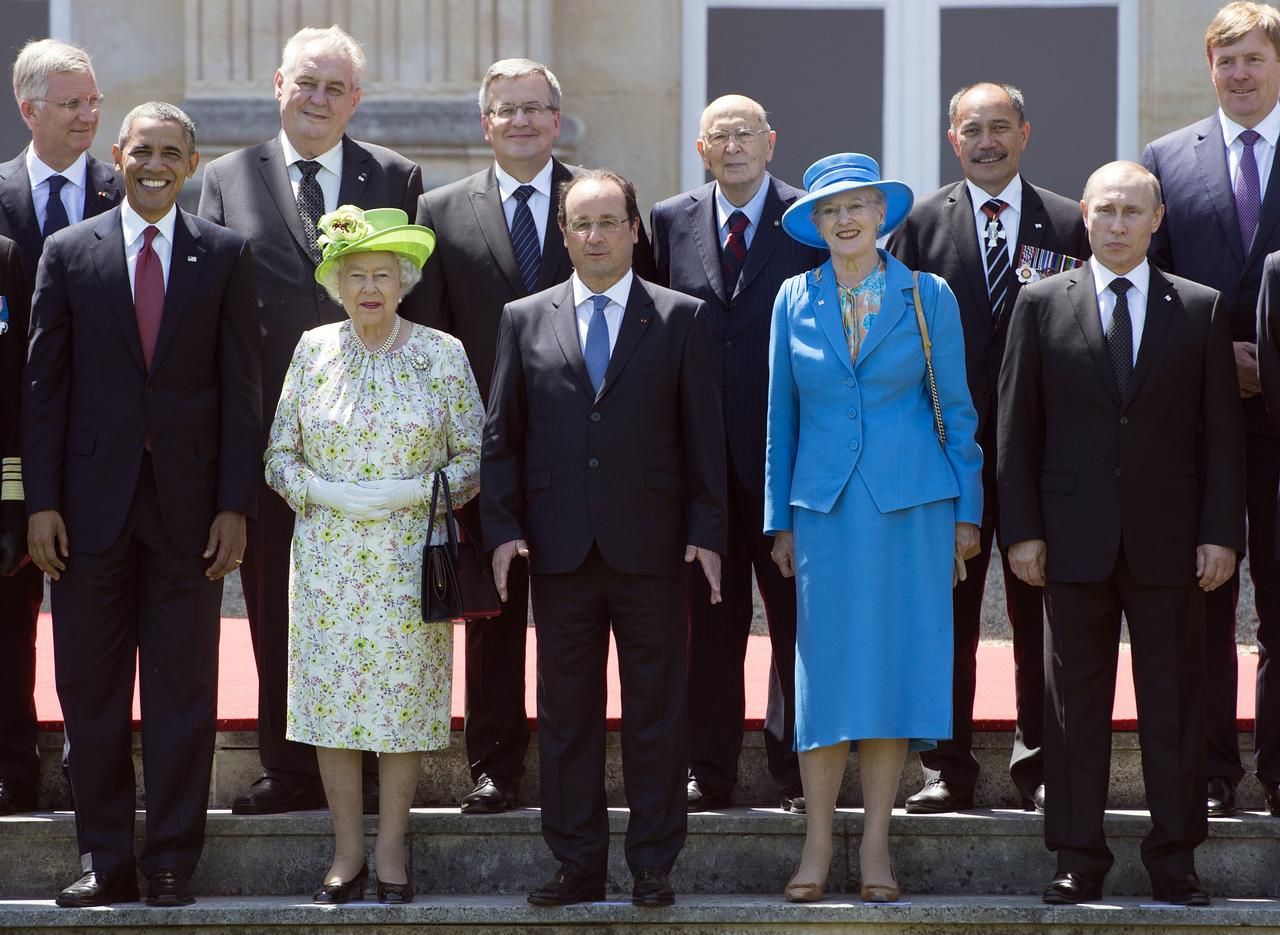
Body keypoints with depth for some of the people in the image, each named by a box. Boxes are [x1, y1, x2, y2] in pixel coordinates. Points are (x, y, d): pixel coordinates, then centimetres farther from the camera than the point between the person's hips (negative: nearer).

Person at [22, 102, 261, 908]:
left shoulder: (226, 256, 5)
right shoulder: (69, 253, 5)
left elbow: (242, 387, 2)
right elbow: (43, 383, 4)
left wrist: (236, 505, -5)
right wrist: (42, 501, -3)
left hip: (187, 502, -1)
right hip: (93, 501, 1)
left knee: (183, 691, 3)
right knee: (91, 690, 4)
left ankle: (173, 864, 11)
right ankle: (106, 862, 12)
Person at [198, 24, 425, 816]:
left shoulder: (397, 180, 8)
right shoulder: (228, 180, 10)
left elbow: (420, 299, 6)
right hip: (267, 420, 1)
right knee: (276, 609, 5)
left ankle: (366, 769, 9)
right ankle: (291, 770, 12)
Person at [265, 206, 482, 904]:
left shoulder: (442, 354, 0)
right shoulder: (313, 350, 4)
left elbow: (474, 459, 2)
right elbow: (279, 456, 7)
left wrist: (411, 491, -13)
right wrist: (327, 493, -10)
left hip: (409, 556, -1)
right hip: (327, 557, 1)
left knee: (405, 696, 0)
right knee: (330, 697, 1)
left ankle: (390, 852, 10)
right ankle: (348, 853, 11)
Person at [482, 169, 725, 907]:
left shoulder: (682, 319, 5)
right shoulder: (525, 320, 9)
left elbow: (704, 434, 3)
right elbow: (501, 436, 9)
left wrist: (707, 532, -3)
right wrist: (503, 529, 0)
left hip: (653, 547, -2)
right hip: (559, 549, 2)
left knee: (657, 712, 2)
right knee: (565, 713, 5)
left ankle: (654, 867, 9)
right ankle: (579, 866, 13)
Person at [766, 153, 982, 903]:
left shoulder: (929, 298, 3)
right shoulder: (795, 301, 7)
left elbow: (956, 408, 5)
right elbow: (782, 415, 11)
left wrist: (967, 511, 1)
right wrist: (780, 519, 8)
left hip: (912, 503, -1)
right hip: (827, 506, 1)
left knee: (898, 664, -1)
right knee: (826, 671, -2)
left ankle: (876, 844, 6)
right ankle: (819, 843, 4)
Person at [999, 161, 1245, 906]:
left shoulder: (1202, 310, 6)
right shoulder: (1042, 305, 6)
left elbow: (1222, 431, 5)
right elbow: (1017, 426, 5)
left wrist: (1222, 532, -3)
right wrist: (1022, 529, -2)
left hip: (1169, 540, 0)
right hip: (1076, 538, 0)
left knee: (1174, 701, 3)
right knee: (1076, 701, 3)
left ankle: (1176, 858, 10)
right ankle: (1079, 860, 9)